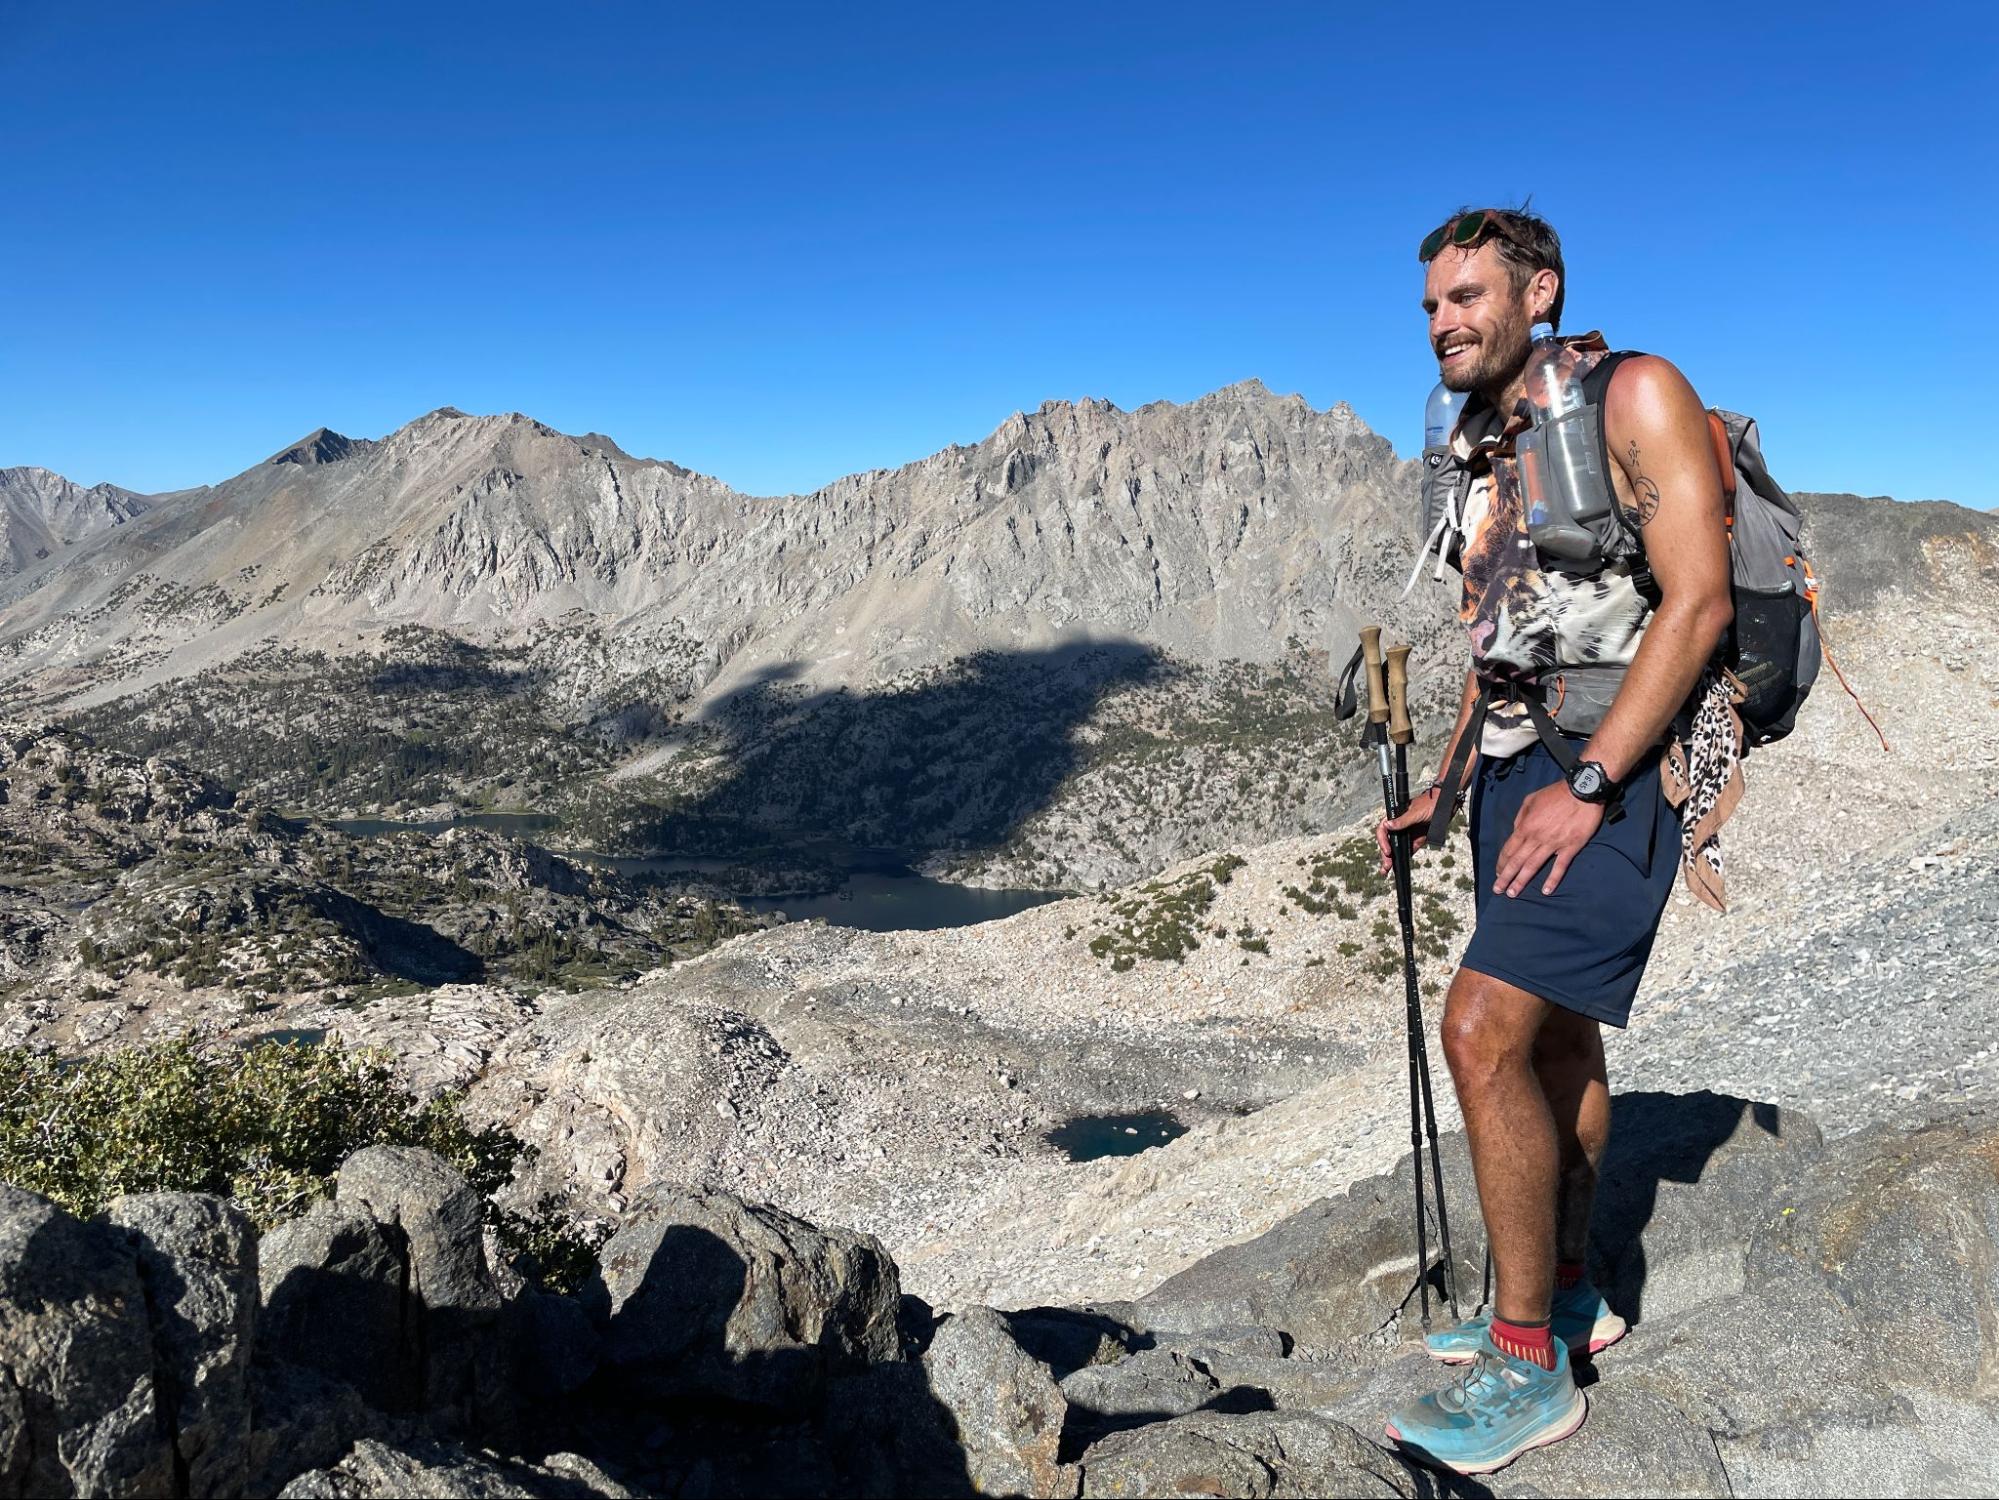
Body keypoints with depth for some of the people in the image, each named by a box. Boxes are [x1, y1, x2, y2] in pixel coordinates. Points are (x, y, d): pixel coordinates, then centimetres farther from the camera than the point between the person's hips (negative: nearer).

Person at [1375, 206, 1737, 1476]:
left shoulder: (1634, 395, -8)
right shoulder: (1487, 454, 16)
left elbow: (1697, 599, -17)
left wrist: (1588, 785, -22)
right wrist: (1442, 792, 14)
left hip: (1616, 764, -8)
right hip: (1519, 764, 8)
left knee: (1486, 1030, -17)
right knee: (1555, 1037, 15)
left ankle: (1529, 1363, -4)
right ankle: (1568, 1295, 31)